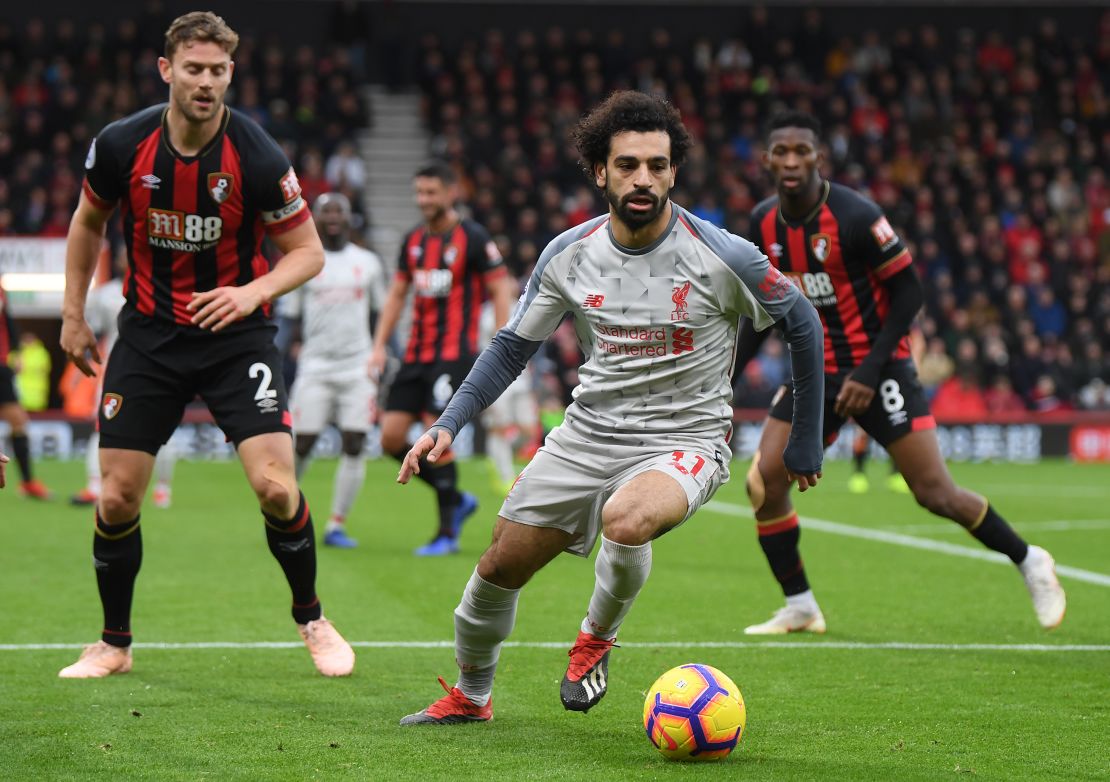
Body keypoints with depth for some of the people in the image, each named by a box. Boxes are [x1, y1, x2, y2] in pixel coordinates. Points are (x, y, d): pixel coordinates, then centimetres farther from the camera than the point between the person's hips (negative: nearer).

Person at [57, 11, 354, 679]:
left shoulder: (258, 158, -16)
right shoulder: (121, 145, -9)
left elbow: (308, 251, -6)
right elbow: (89, 222, 12)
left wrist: (253, 292, -23)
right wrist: (73, 314, 12)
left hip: (236, 335, -2)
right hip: (148, 335, 2)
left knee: (275, 486, -15)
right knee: (118, 498, -1)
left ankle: (311, 618, 11)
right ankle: (114, 644, 19)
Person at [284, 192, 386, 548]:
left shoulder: (367, 263, 9)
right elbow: (290, 321, 6)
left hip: (358, 368, 2)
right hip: (315, 367, -2)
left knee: (354, 446, -5)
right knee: (302, 445, -4)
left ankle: (337, 525, 3)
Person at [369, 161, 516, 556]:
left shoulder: (473, 238, -7)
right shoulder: (413, 240, 12)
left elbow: (501, 290, -7)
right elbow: (397, 294, 20)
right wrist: (380, 345, 12)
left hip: (454, 353, -7)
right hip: (416, 355, 7)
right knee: (391, 437, 0)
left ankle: (447, 533, -1)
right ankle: (456, 499, 18)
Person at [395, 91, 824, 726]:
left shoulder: (723, 257, -15)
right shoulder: (568, 255, -3)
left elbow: (803, 325, -1)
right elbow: (513, 346, 9)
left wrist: (806, 443, 5)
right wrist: (448, 424, -2)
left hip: (685, 440, -4)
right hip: (588, 434, 4)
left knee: (625, 521, -36)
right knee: (500, 566, 3)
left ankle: (597, 638, -4)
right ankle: (469, 697, 31)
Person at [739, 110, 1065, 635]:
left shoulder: (855, 216, -19)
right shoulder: (763, 224, -1)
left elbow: (908, 292, -13)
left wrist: (870, 372, -20)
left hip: (877, 368, -5)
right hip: (816, 370, 6)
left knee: (934, 493, -7)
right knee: (764, 483, -7)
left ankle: (1030, 563, 16)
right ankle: (799, 608, 8)